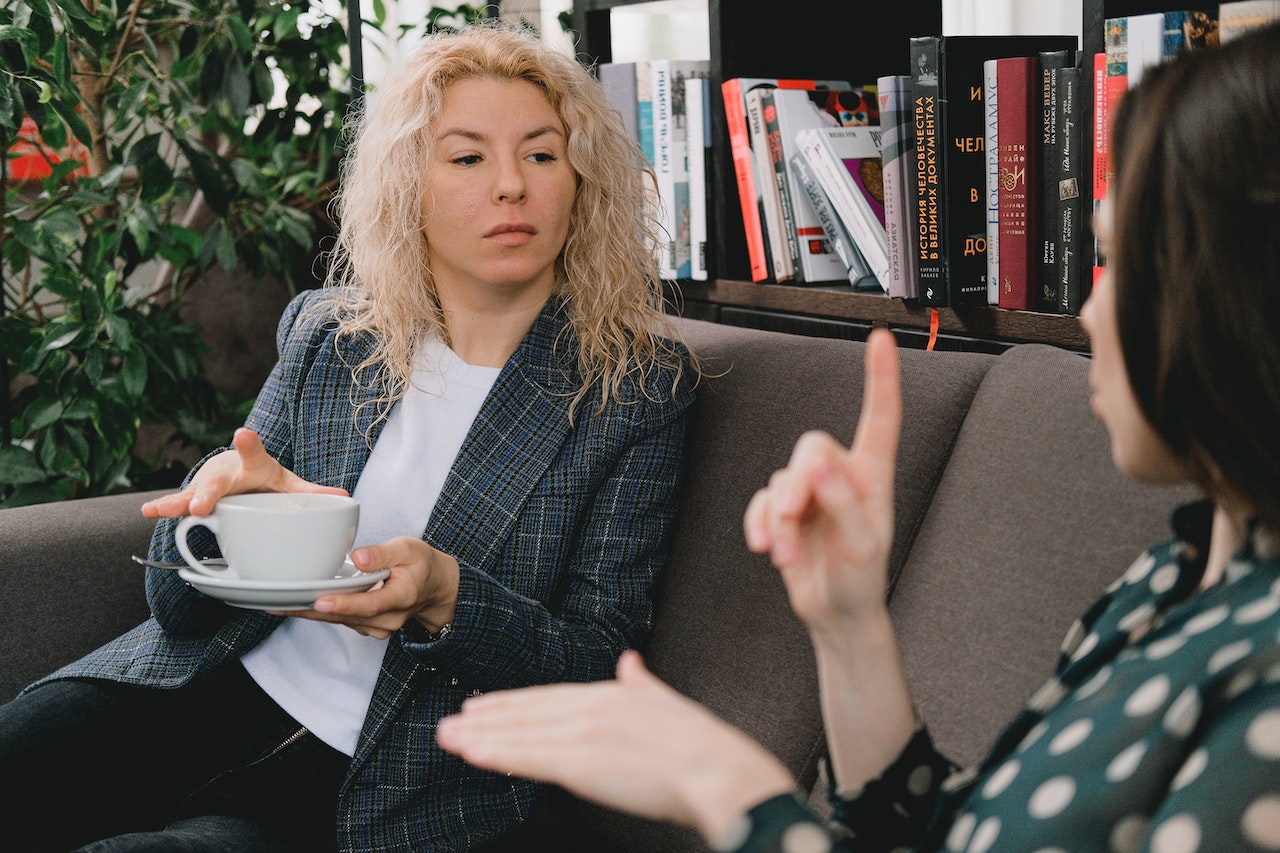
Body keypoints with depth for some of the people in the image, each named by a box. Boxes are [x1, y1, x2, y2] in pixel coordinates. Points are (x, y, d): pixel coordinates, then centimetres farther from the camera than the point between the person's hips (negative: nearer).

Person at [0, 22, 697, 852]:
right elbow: (181, 606, 9)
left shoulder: (638, 387, -3)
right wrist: (221, 494, -17)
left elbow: (597, 661, -4)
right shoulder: (326, 334, 7)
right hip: (215, 685, 4)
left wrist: (443, 596, -25)